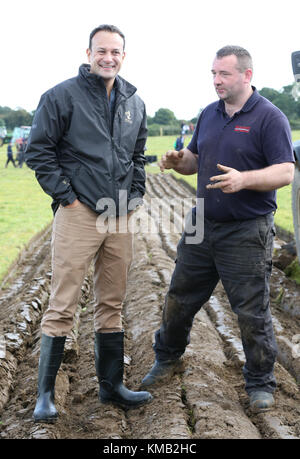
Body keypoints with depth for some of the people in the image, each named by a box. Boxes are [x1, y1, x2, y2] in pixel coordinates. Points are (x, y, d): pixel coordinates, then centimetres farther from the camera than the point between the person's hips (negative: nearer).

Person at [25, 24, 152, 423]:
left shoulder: (135, 103, 12)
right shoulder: (62, 97, -5)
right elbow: (38, 150, -4)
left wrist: (135, 195, 12)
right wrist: (65, 194, -9)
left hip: (120, 216, 6)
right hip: (78, 212, -5)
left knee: (112, 305, 13)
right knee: (63, 305, -5)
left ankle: (111, 385, 24)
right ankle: (45, 393, 6)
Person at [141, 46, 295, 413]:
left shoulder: (269, 118, -10)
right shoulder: (209, 114, 11)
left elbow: (285, 172, -16)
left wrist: (243, 179, -32)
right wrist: (177, 161, -3)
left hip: (246, 234, -6)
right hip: (203, 224, 7)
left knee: (252, 312, 1)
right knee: (180, 298, 15)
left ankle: (260, 383, 18)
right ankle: (167, 359, 36)